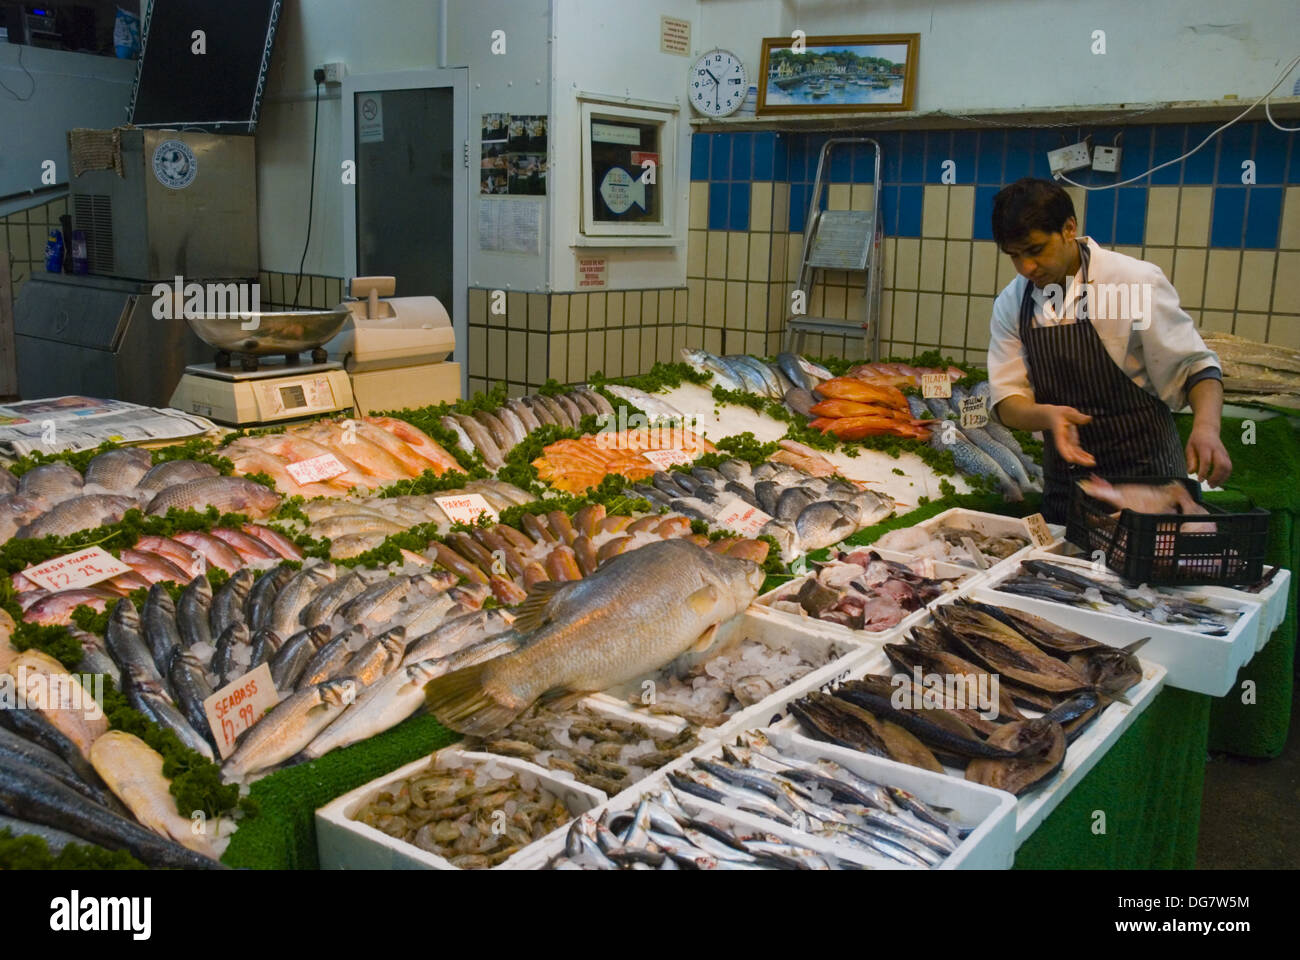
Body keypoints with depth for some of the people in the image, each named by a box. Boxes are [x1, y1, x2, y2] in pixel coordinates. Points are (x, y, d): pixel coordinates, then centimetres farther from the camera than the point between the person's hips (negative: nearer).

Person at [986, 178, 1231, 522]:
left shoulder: (1136, 281, -14)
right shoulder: (1011, 304, -1)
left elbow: (1194, 366, -9)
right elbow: (1008, 403, -4)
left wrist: (1206, 427, -28)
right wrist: (1047, 415, -26)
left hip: (1145, 479, -4)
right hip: (1065, 484, 4)